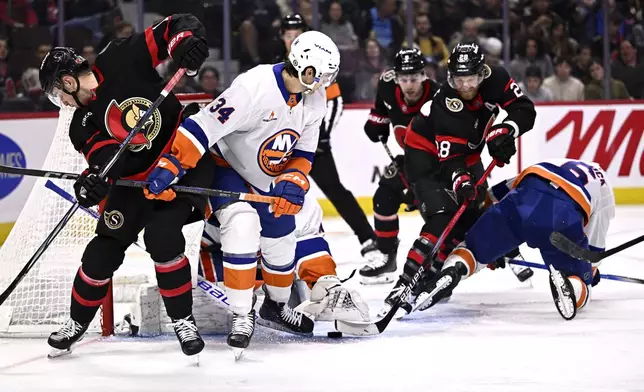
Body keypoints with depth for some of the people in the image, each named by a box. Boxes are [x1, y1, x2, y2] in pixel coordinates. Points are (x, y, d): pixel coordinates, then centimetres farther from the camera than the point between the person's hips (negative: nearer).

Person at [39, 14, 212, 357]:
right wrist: (95, 178, -39)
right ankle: (77, 322, 20)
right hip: (135, 177, 5)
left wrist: (187, 41, -36)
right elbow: (105, 153, -18)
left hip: (184, 161, -5)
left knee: (162, 235, -23)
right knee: (105, 247, 0)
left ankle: (182, 320, -6)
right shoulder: (83, 123, 1)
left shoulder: (123, 61, -13)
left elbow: (176, 27, -14)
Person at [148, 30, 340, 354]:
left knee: (282, 240, 12)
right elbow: (202, 128, -36)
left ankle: (276, 306, 41)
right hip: (226, 167, -7)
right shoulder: (254, 86, -33)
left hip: (269, 180, 7)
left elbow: (303, 152, 1)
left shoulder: (315, 100, -9)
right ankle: (242, 316, -18)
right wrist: (170, 167, -41)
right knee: (242, 225, -28)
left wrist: (292, 183, -18)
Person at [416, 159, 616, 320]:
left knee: (475, 248, 19)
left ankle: (452, 270, -14)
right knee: (579, 284, 15)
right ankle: (568, 285, -21)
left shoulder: (557, 165, 42)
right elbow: (594, 244, 32)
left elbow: (497, 194, 37)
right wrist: (590, 272, 51)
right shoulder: (604, 190, 35)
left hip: (523, 198, 2)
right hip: (564, 216, -2)